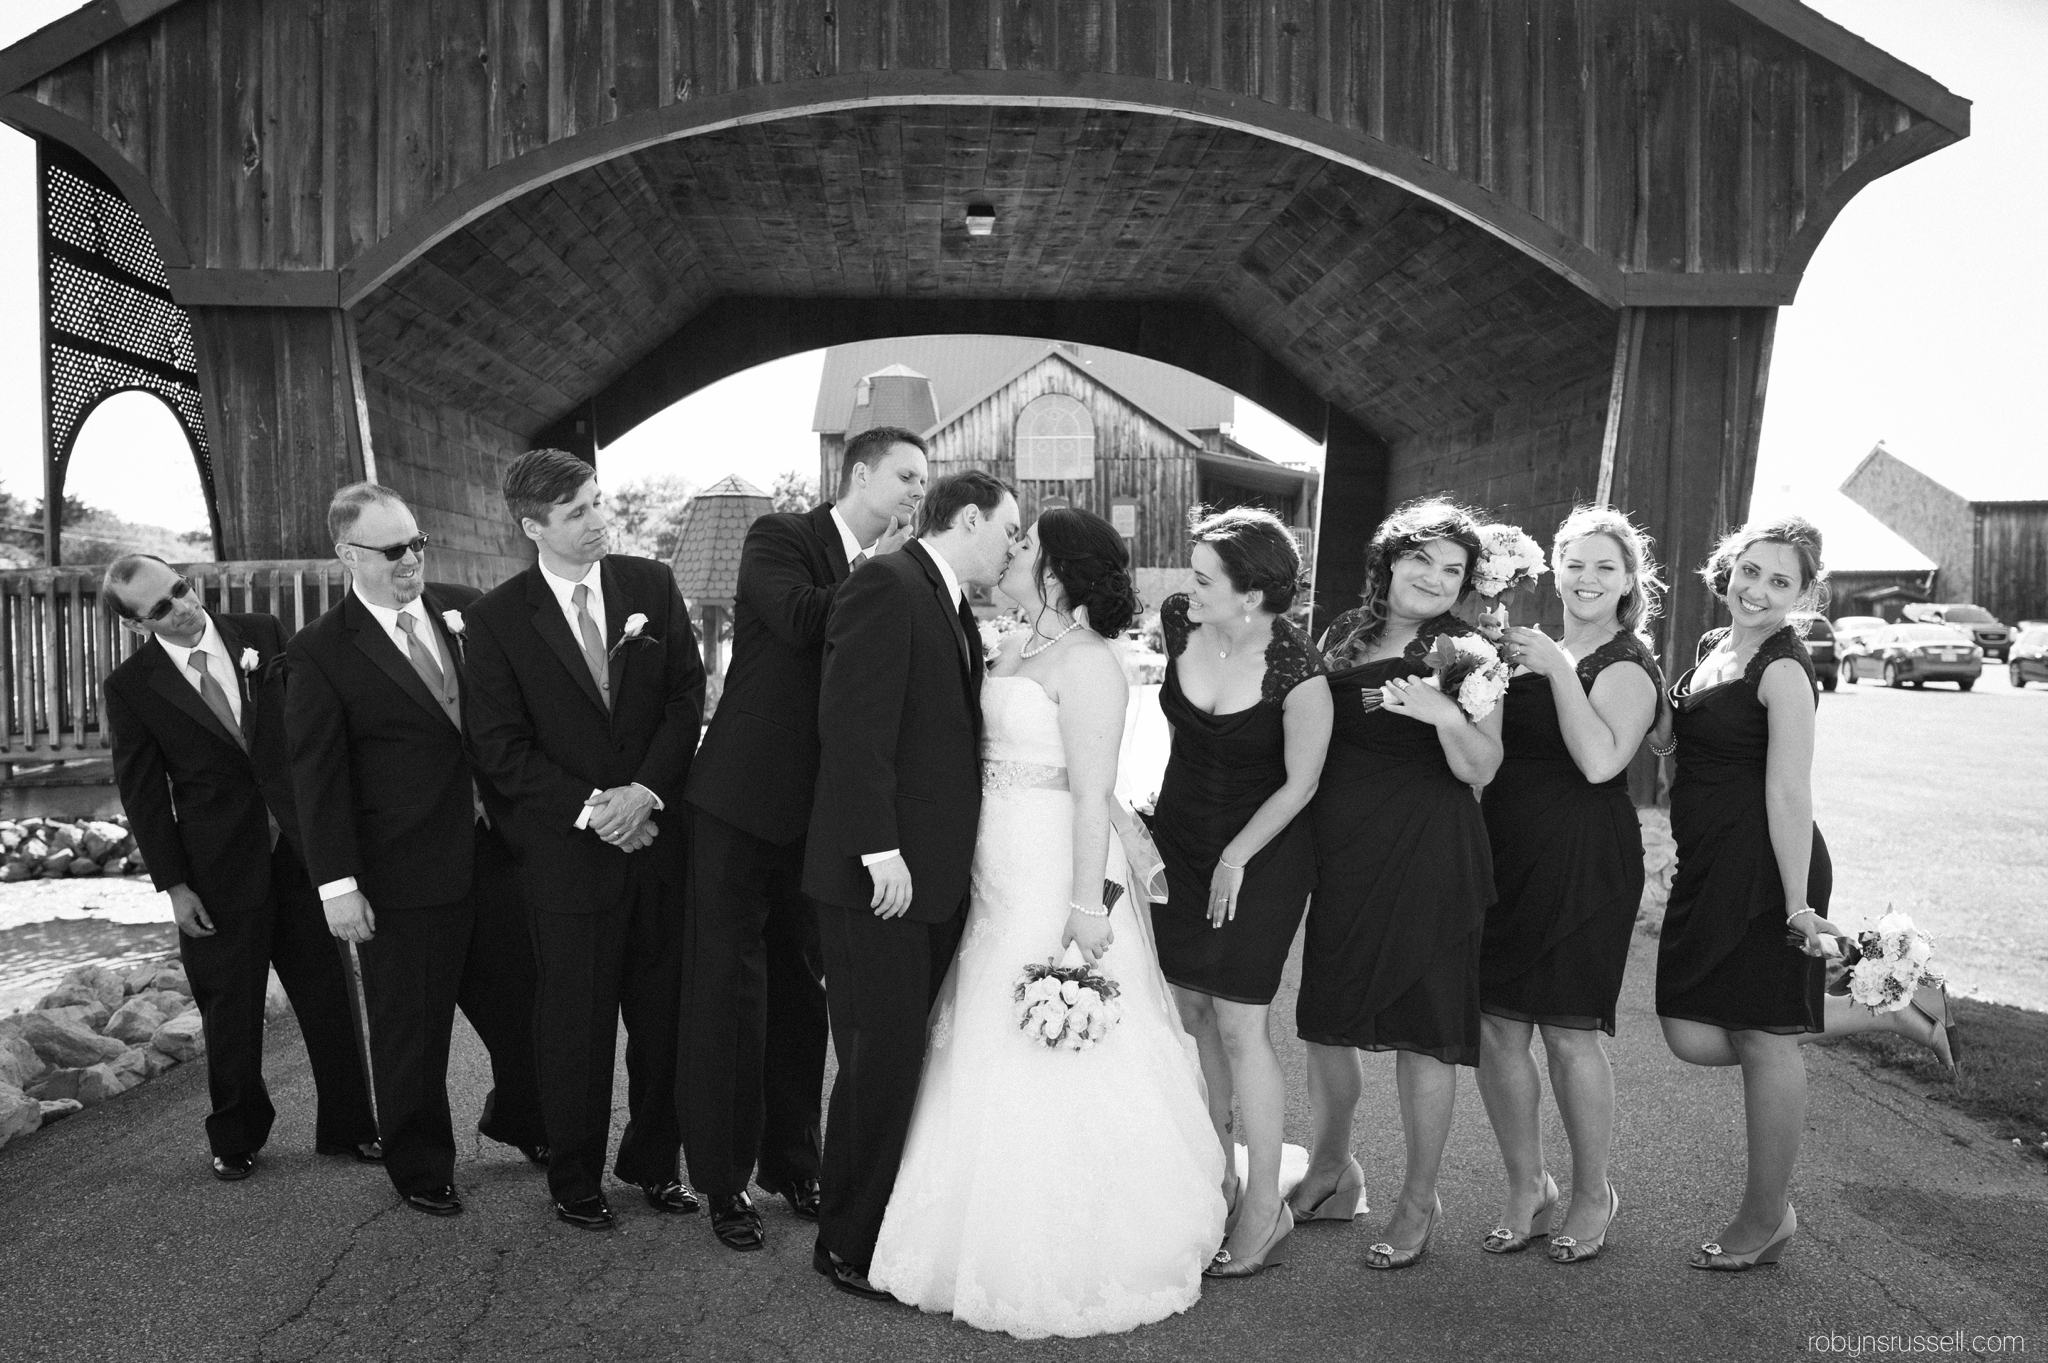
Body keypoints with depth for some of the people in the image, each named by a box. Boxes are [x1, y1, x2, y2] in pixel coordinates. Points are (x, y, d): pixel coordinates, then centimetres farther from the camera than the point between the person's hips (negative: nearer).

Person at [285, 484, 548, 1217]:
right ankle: (420, 1169, 31)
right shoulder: (323, 651, -7)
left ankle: (518, 1118, 41)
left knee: (523, 1003, 15)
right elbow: (318, 776, -8)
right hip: (405, 876, -4)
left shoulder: (465, 610, 4)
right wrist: (337, 883, -11)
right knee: (411, 1032, 10)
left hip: (494, 851, 4)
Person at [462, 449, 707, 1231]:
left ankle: (654, 1161, 28)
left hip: (660, 834, 3)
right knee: (576, 1022, 7)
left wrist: (646, 791, -11)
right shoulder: (497, 617, -3)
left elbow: (687, 695, 2)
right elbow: (499, 748, -4)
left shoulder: (652, 585, 4)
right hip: (566, 847, -2)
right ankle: (575, 1181, 25)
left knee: (664, 1012, 10)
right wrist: (590, 809, -13)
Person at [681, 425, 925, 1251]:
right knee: (728, 989, 2)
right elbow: (799, 618, -25)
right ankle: (723, 1181, 15)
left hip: (822, 812, 5)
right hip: (744, 802, -5)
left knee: (801, 989, 13)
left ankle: (791, 1161, 27)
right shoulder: (780, 537, -6)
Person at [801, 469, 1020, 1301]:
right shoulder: (885, 585, -12)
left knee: (915, 1054, 13)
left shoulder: (953, 609, 17)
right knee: (882, 1056, -1)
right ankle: (846, 1243, 16)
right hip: (878, 874, -9)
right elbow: (852, 724, -20)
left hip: (932, 874, 9)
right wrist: (880, 849, -22)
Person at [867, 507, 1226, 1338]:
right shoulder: (1014, 646, 11)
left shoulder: (1086, 661, -14)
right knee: (997, 1063, 17)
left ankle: (1067, 1268, 18)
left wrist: (1086, 906, -21)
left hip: (1055, 878, -9)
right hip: (999, 879, 9)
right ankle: (1011, 1246, 34)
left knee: (1048, 1074, 1)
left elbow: (1092, 794, -18)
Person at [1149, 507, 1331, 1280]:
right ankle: (1216, 1178, 25)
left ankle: (1266, 1209, 11)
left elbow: (1299, 784, -13)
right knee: (1189, 1010, 9)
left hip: (1261, 853, -5)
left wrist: (1237, 857, -9)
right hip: (1179, 839, 6)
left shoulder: (1296, 673, -25)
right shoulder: (1176, 620, -9)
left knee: (1237, 1026, -5)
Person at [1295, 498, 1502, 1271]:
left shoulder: (1464, 654, -4)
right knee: (1324, 1013, 12)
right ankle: (1330, 1162, 37)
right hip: (1339, 851, 5)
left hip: (1426, 857, -4)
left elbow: (1481, 768, -12)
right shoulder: (1342, 635, 8)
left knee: (1424, 1025, 3)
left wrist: (1443, 714, -28)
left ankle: (1420, 1199, 21)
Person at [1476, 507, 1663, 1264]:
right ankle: (1527, 1188, 22)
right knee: (1495, 1026, 5)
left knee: (1567, 1031, 0)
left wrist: (1557, 669, -19)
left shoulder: (1628, 664, -4)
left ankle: (1593, 1194, 22)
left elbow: (1600, 761, -21)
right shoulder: (1529, 652, 14)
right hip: (1504, 854, 6)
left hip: (1583, 860, -6)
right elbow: (1489, 756, 13)